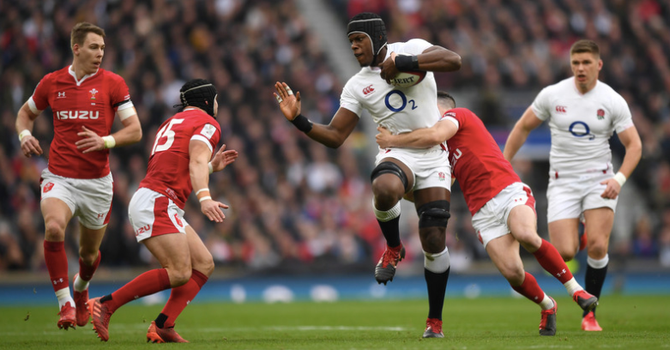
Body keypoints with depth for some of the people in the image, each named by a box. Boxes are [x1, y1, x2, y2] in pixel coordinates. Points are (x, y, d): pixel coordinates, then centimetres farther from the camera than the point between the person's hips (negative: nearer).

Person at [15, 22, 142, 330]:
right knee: (54, 227, -30)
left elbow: (135, 130, -4)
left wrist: (105, 141, -21)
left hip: (97, 182, 0)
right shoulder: (51, 82, 3)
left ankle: (81, 287, 49)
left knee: (89, 252, 12)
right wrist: (25, 135, -1)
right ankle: (65, 302, -19)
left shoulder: (112, 83, -2)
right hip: (59, 177, 0)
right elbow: (26, 112, 21)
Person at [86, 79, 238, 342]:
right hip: (156, 203, -10)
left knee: (204, 264, 6)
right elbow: (196, 163, -18)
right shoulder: (207, 123, 1)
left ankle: (163, 327, -5)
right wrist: (205, 198, -33)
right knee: (179, 273, -20)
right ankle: (106, 304, -16)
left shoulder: (172, 123, 28)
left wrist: (213, 166, 37)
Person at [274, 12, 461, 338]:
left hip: (433, 158, -1)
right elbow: (335, 136, 5)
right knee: (384, 190, -38)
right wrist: (299, 121, -9)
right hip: (397, 154, 1)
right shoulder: (357, 85, 6)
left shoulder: (411, 49, -2)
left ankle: (435, 320, 14)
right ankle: (393, 248, -7)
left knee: (435, 241, -4)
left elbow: (453, 60, -19)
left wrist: (403, 63, -23)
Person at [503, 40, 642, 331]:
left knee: (597, 247, -18)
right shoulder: (552, 95, -2)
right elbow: (522, 128, 9)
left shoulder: (613, 101, -4)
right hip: (562, 183, 1)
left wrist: (620, 179, -19)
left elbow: (634, 145, -3)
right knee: (565, 253, -14)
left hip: (599, 181, 0)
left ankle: (589, 315, 0)